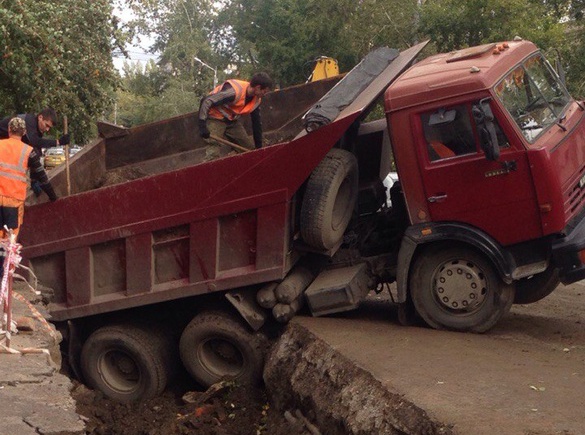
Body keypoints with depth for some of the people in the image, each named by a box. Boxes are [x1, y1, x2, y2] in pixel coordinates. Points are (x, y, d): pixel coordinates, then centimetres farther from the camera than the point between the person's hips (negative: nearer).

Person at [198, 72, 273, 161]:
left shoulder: (256, 100, -5)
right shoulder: (234, 91, -32)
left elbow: (257, 122, 7)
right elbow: (206, 101, -31)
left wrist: (259, 147, 9)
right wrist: (202, 126, -33)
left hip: (232, 121, 8)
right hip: (215, 119, -8)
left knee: (250, 150, 6)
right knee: (214, 154, -20)